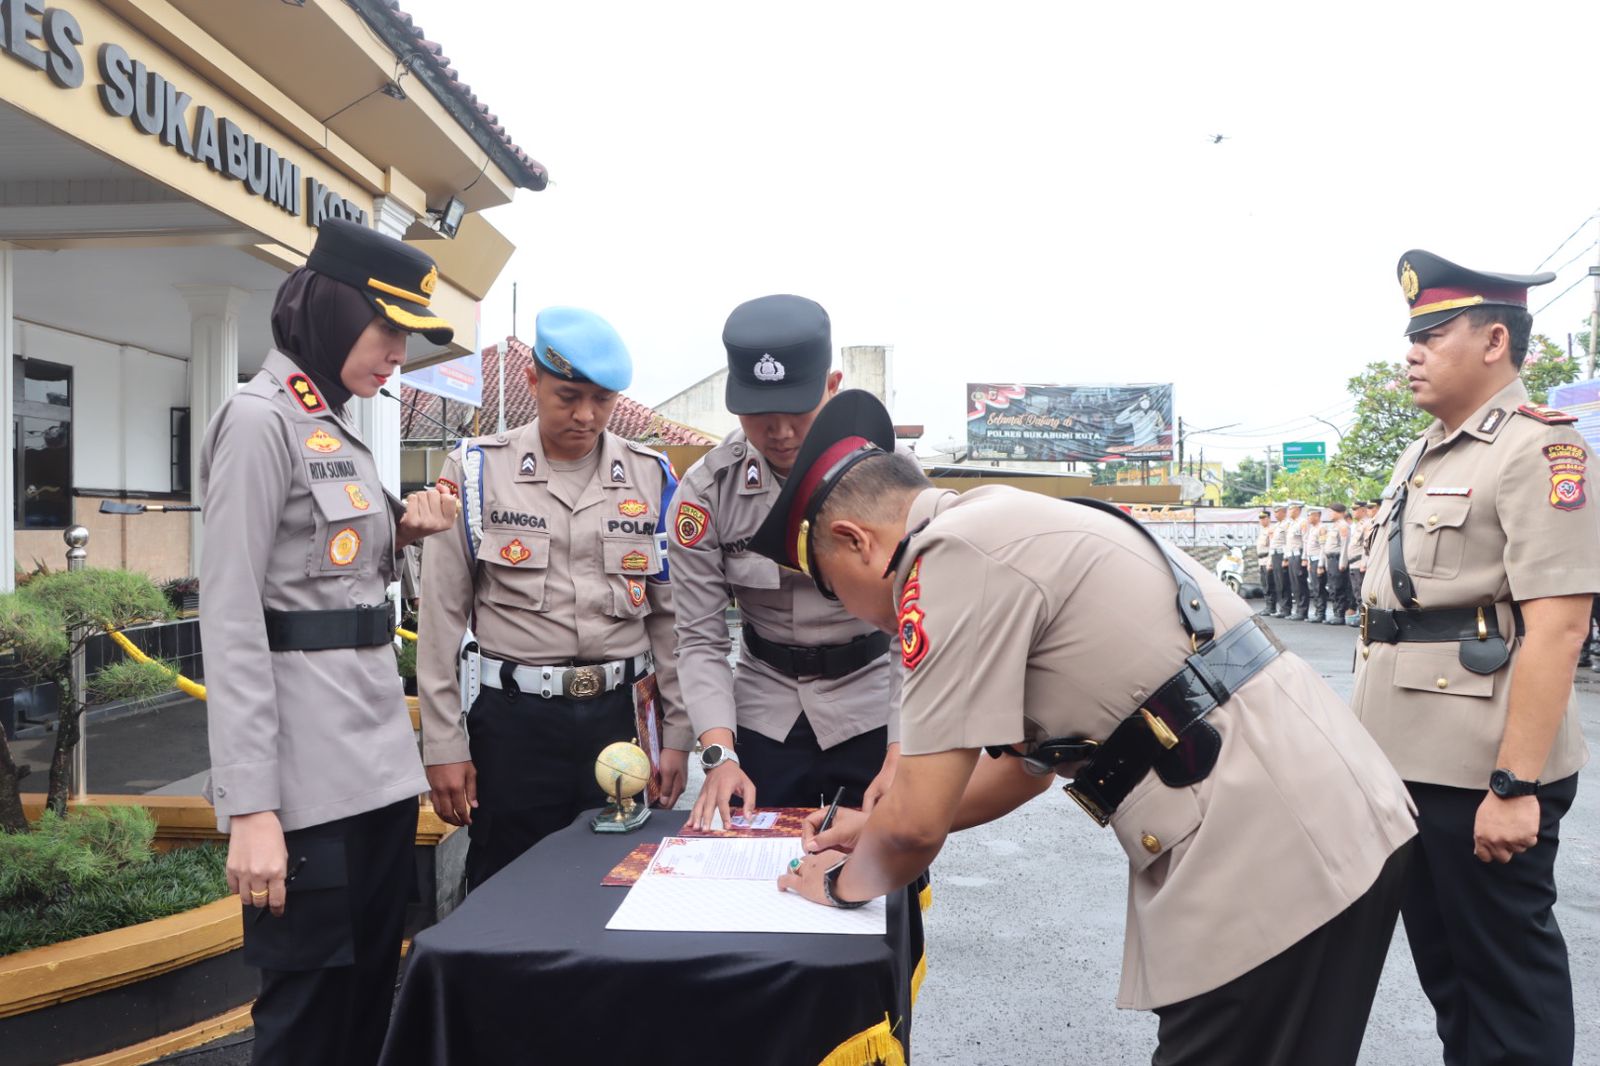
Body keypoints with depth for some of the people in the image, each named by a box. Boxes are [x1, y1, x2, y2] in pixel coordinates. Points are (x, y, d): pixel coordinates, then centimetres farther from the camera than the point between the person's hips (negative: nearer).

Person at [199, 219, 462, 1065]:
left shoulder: (337, 429, 14)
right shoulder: (260, 421, -11)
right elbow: (231, 621, -17)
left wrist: (402, 534, 3)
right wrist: (250, 805, -20)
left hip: (376, 758, 9)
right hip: (307, 774, -8)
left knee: (372, 992, 17)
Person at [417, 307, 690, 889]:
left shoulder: (653, 478, 4)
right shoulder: (476, 470, -1)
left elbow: (671, 616, 8)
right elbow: (442, 617, 1)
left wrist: (677, 735, 6)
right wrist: (444, 745, -1)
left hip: (621, 713, 2)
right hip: (512, 716, -1)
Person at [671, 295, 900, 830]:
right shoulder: (706, 488, -11)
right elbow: (701, 637, -8)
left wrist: (902, 756, -22)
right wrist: (720, 754, -20)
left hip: (872, 709, -1)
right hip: (764, 713, 1)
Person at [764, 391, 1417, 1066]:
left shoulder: (952, 557, -15)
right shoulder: (1006, 529, 15)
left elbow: (918, 823, -14)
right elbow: (1030, 758, 25)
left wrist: (843, 881, 7)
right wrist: (876, 830, 28)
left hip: (1277, 859, -10)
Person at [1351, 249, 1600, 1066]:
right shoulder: (1421, 455, 14)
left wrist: (1515, 785, -24)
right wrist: (1371, 737, 17)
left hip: (1481, 770, -8)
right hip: (1406, 758, 8)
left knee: (1507, 969, 6)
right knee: (1440, 956, 19)